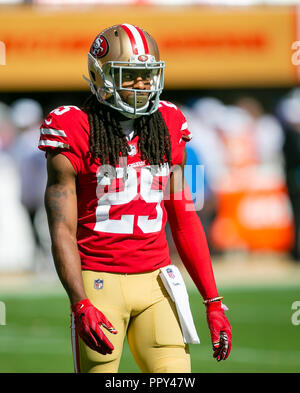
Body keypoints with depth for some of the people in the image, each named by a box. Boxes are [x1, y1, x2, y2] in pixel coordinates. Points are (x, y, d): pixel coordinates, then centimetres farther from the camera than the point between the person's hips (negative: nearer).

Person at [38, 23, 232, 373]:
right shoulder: (75, 136, -6)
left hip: (155, 281, 4)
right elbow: (62, 229, -9)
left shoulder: (167, 131, 9)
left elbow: (184, 220, 13)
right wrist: (80, 305, -21)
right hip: (99, 282, -4)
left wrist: (213, 302, 8)